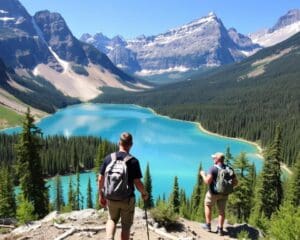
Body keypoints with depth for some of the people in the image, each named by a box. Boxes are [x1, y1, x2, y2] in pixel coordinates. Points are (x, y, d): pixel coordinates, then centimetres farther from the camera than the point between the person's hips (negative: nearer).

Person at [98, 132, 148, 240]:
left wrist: (101, 196, 11)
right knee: (126, 226, 17)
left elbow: (100, 179, -3)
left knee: (112, 220, 27)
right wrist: (144, 193, 5)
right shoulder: (133, 161, -15)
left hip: (111, 198, 3)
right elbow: (137, 183, -15)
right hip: (127, 199, -2)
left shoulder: (108, 158, -6)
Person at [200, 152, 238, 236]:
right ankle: (220, 229, 20)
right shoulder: (229, 169, -2)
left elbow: (207, 181, -25)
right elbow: (235, 182, 0)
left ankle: (208, 225, 22)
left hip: (214, 192, -4)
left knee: (207, 206, 19)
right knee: (221, 211, 17)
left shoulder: (213, 169, -20)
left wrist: (203, 174, -7)